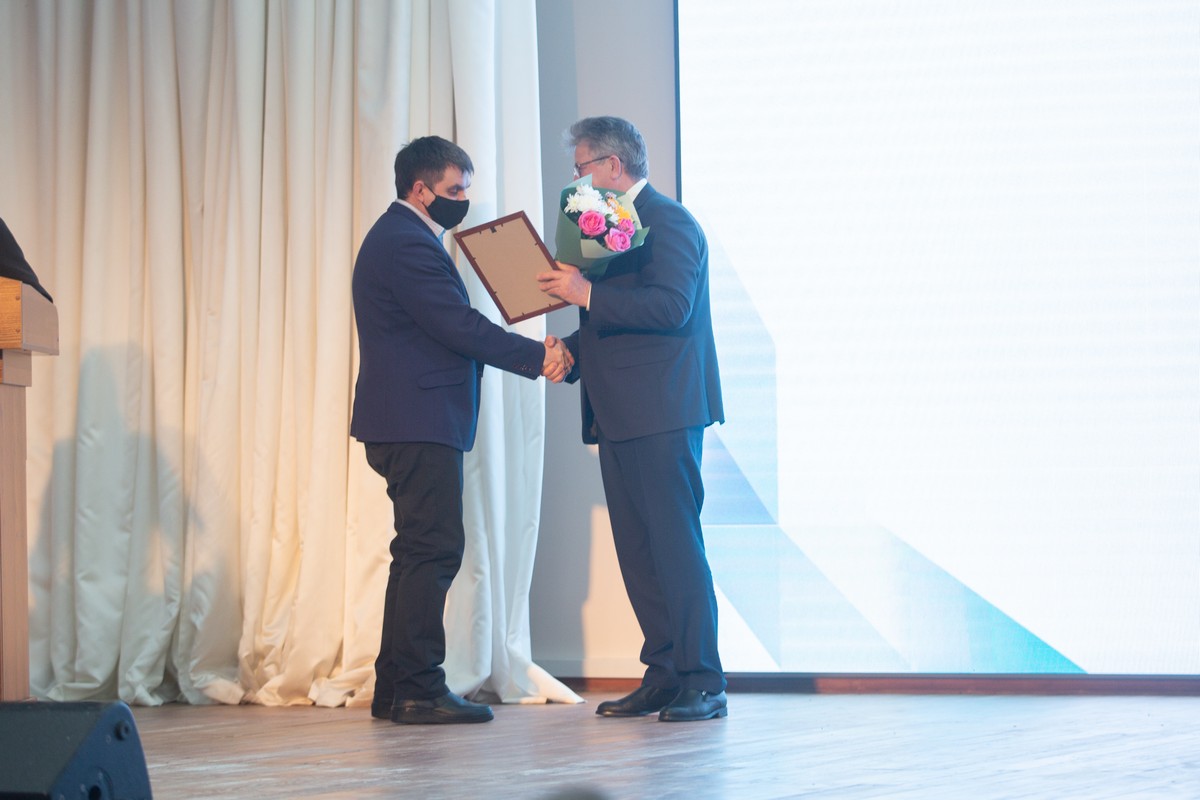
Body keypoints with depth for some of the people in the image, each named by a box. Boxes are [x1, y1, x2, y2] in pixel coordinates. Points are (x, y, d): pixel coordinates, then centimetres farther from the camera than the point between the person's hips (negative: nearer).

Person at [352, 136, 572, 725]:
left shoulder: (402, 238, 21)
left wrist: (531, 352, 4)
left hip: (410, 424, 11)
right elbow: (459, 326, -19)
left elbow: (450, 327, 17)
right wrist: (538, 357, -12)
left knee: (420, 552, 12)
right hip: (419, 424, -11)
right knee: (435, 549, -11)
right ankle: (418, 690, -11)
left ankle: (396, 688, 15)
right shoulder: (407, 245, -14)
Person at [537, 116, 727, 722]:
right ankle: (663, 675, 12)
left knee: (675, 545, -10)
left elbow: (671, 307, -22)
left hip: (663, 415, -10)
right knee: (636, 549, 8)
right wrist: (569, 350, 7)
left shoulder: (668, 222, -8)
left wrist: (587, 295, -22)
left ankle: (702, 682, -7)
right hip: (619, 417, 10)